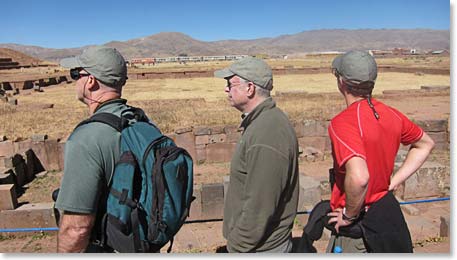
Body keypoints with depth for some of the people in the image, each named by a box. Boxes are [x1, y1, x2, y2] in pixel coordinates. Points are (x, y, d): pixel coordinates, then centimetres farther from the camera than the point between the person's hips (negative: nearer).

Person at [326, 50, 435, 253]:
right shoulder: (391, 114, -2)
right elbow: (426, 144, 15)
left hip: (359, 226, -8)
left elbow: (359, 177, -40)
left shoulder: (342, 123, -26)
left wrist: (349, 215, -21)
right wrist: (393, 182, 10)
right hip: (390, 211, 8)